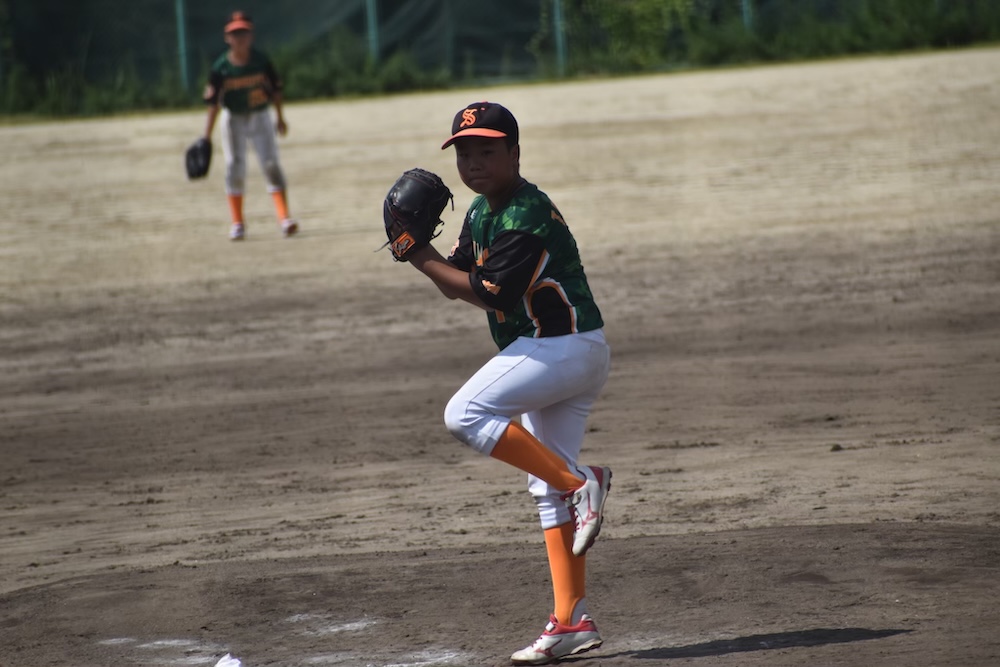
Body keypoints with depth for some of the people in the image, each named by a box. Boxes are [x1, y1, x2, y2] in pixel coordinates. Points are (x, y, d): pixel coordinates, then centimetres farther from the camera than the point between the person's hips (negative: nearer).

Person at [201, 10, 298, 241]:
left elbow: (275, 88, 4)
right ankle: (237, 223, 7)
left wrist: (280, 117, 10)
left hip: (260, 117, 0)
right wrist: (206, 138, -12)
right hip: (233, 118, 0)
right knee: (234, 167, -2)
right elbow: (213, 102, -10)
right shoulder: (220, 67, -12)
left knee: (271, 164, -8)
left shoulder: (261, 61, -10)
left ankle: (284, 218, -12)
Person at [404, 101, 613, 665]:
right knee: (548, 489, 8)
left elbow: (490, 294, -21)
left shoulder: (527, 217, -18)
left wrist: (424, 260, -13)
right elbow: (459, 282, 13)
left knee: (465, 414, -19)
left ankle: (580, 483, -16)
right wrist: (422, 252, -4)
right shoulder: (482, 211, 13)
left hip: (564, 345, -10)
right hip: (553, 351, 10)